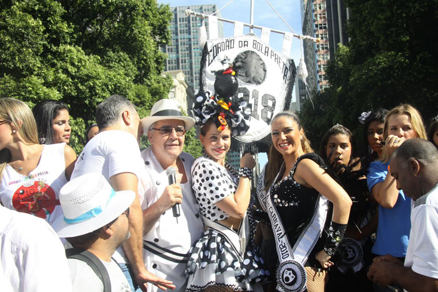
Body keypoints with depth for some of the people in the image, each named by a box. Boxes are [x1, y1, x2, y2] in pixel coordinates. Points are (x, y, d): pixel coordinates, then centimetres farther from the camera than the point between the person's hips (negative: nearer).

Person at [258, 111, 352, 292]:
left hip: (305, 262, -8)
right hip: (287, 259, 8)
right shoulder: (279, 168, 10)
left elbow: (343, 201, -25)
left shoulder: (304, 164, -16)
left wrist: (327, 251, -21)